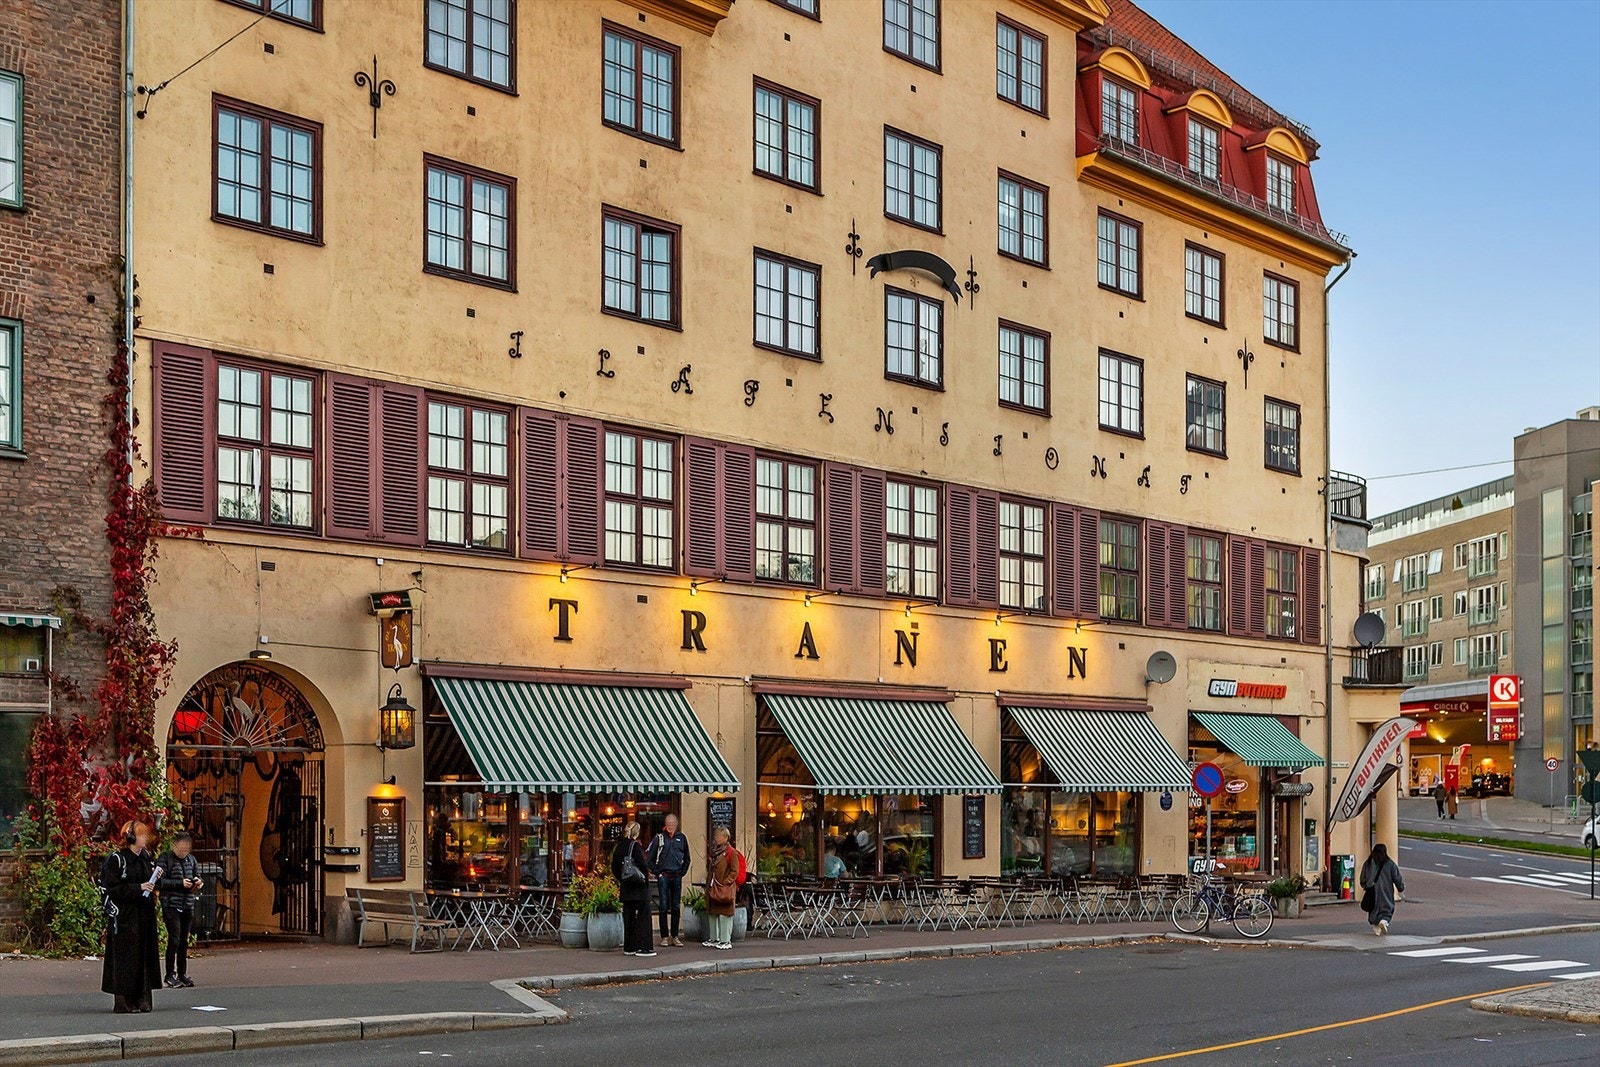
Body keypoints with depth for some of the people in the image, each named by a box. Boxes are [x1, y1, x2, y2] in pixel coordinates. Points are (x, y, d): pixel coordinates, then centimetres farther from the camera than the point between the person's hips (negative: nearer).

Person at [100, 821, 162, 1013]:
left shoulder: (144, 857, 13)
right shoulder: (117, 859, -10)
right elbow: (112, 887, -15)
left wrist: (154, 878, 5)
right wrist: (138, 887, -19)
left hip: (144, 914, 7)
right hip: (124, 915, -7)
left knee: (144, 954, 6)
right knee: (126, 958, -5)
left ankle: (141, 1000, 12)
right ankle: (123, 1002, 0)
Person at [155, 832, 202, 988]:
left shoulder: (191, 859, 11)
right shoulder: (165, 858, -6)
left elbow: (197, 875, 25)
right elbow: (159, 882, -12)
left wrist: (197, 881, 1)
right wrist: (180, 883, -19)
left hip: (188, 905, 5)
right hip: (171, 906, -5)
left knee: (184, 941, 8)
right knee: (174, 940, -9)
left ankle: (182, 974, 15)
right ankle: (170, 976, 0)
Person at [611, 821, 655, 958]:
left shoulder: (619, 847, 7)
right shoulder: (636, 845, -13)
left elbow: (614, 868, 11)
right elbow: (642, 864, -19)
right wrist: (647, 874, -1)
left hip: (626, 887, 7)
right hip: (639, 887, -7)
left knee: (628, 916, 12)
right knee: (643, 915, -1)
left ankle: (629, 947, 15)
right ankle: (643, 947, -3)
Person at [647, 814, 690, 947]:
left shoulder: (681, 838, 9)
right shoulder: (659, 837, 1)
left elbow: (686, 858, 18)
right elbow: (650, 857, 5)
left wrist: (683, 872, 8)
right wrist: (656, 872, -2)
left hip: (677, 876, 3)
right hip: (663, 876, -3)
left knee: (676, 907, 5)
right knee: (663, 907, -3)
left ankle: (675, 936, 11)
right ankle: (664, 936, 2)